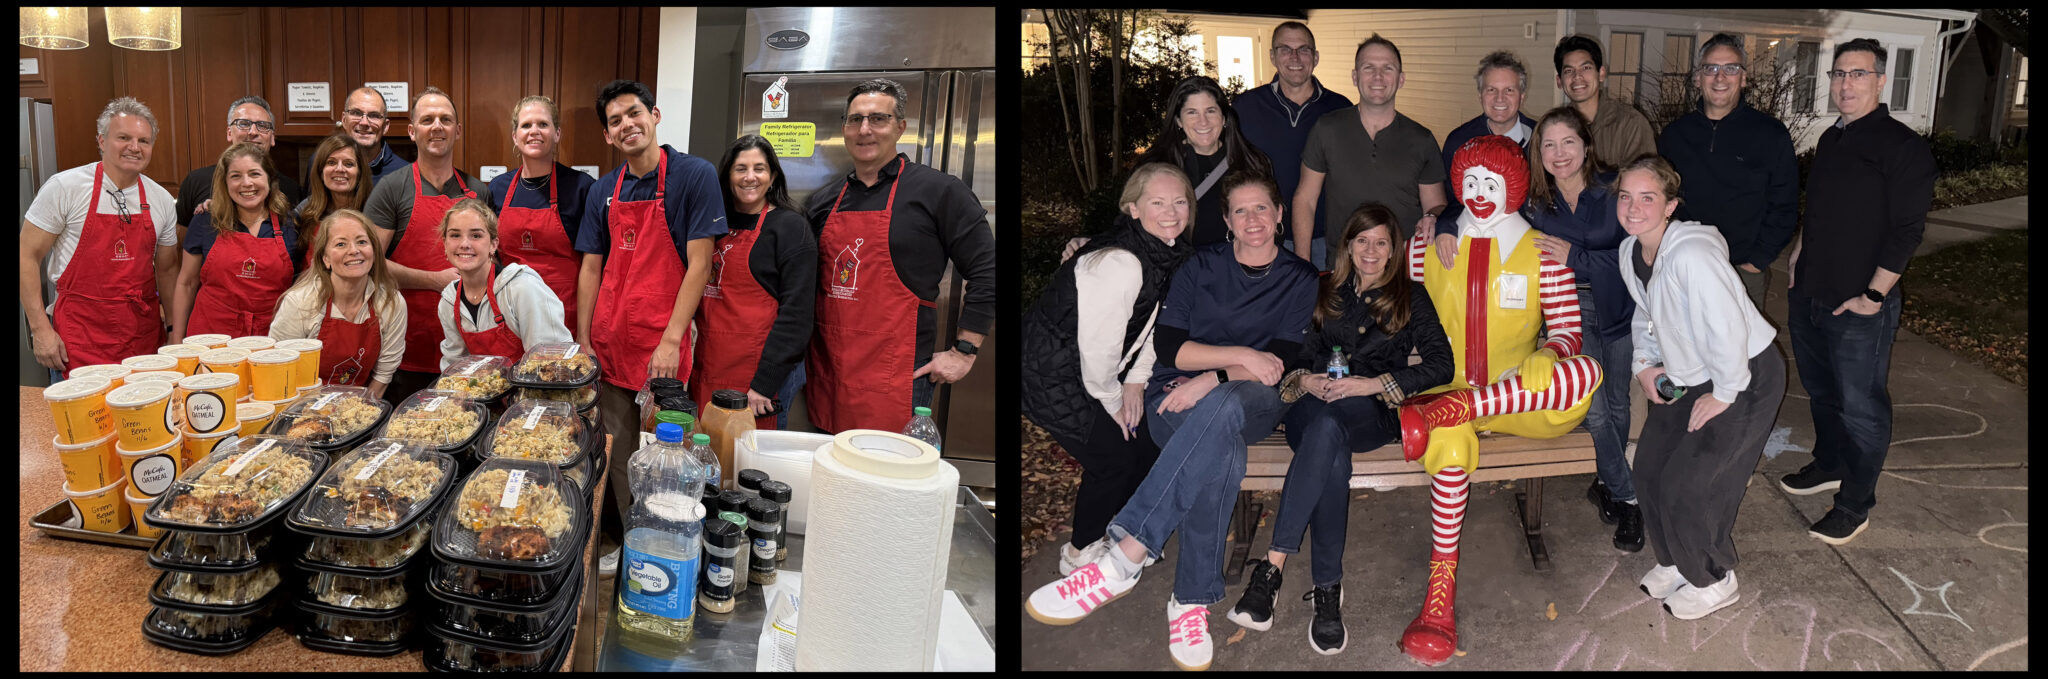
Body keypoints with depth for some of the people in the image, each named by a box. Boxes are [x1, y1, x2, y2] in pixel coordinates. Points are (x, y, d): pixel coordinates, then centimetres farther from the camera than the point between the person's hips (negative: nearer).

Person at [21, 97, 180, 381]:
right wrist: (40, 329, -9)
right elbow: (28, 256, -4)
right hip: (79, 336, -4)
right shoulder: (64, 187, -7)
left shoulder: (162, 201, 6)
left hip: (143, 333, 4)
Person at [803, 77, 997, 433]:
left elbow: (986, 272, -5)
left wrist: (963, 351, -8)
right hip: (826, 371, 5)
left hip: (895, 378, -5)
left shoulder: (938, 191, -4)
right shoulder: (825, 200, 13)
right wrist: (804, 344, 14)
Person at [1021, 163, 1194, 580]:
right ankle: (1079, 553, 22)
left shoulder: (1169, 251, -3)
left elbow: (1157, 319, 10)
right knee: (1114, 458, -3)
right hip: (1055, 377, -9)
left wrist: (1136, 382, 3)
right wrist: (1113, 401, -11)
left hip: (1097, 371, 9)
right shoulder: (1121, 264, -32)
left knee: (1148, 439, 11)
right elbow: (1097, 349, -28)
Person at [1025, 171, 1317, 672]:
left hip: (1253, 405, 0)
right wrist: (1242, 356, -11)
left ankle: (1124, 556, -46)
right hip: (1177, 398, 0)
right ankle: (1191, 601, -42)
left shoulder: (1301, 280, 13)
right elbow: (1168, 345, 1)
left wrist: (1212, 379, -15)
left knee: (1221, 409, -41)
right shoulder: (1200, 268, 14)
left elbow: (1280, 367, 0)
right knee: (1223, 448, -39)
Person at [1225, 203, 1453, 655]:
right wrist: (1303, 379, -6)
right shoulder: (1324, 291, 22)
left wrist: (1372, 384, -7)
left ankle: (1273, 566, -42)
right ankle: (1327, 587, -38)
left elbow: (1440, 365, 6)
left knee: (1326, 426, -39)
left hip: (1375, 411, -1)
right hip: (1313, 404, 2)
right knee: (1332, 454, -38)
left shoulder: (1410, 297, 17)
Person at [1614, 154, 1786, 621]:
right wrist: (1645, 364, 3)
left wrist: (1723, 395, -21)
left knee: (1686, 486, -6)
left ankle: (1714, 582, 19)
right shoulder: (1630, 252, -3)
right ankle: (1677, 562, 32)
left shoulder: (1691, 255, -32)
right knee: (1650, 468, 8)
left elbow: (1728, 329, -32)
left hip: (1747, 377, -8)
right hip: (1689, 375, 8)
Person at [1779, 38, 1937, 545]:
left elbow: (1906, 230, -16)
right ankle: (1829, 465, 40)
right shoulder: (1831, 140, 11)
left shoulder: (1902, 146, -13)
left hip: (1860, 307, -8)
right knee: (1821, 390, 21)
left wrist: (1873, 296, -18)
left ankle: (1855, 504, 12)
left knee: (1860, 408, 1)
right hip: (1810, 295, 8)